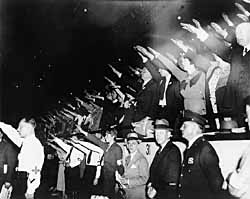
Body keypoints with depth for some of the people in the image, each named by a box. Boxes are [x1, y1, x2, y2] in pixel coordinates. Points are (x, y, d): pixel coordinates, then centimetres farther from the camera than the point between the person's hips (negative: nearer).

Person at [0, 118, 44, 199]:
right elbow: (12, 132, 21)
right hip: (21, 178, 8)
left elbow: (36, 169, -20)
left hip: (28, 179, -8)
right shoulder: (23, 142, 7)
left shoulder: (35, 144, -17)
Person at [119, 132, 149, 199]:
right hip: (127, 192, 6)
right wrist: (122, 179, -2)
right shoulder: (127, 158, 10)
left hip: (137, 193, -6)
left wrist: (128, 181, -20)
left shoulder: (142, 159, -13)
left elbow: (144, 179, -16)